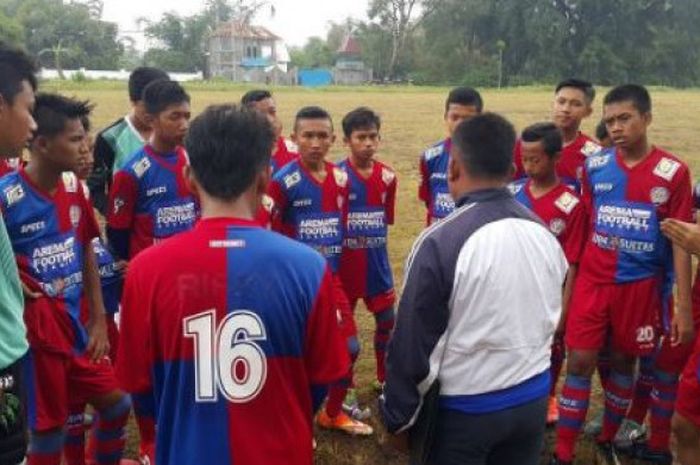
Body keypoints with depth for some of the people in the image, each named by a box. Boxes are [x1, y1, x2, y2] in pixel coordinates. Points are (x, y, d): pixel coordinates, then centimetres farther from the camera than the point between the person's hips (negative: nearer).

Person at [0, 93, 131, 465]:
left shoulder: (73, 188, 2)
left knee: (117, 403, 14)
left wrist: (99, 319, 9)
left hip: (75, 325, 6)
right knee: (47, 427, 8)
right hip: (34, 334, -6)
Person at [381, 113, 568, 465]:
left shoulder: (440, 243, -23)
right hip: (535, 398, 6)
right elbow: (549, 321, 9)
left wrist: (399, 417, -4)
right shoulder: (544, 234, -3)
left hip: (465, 409, -5)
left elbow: (413, 344, -17)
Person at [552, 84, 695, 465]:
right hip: (593, 282, 1)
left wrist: (684, 307, -8)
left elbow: (680, 241, -6)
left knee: (623, 362, 13)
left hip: (641, 286, -1)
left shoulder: (673, 172, -8)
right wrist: (571, 280, 8)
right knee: (579, 362, 1)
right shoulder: (594, 166, -1)